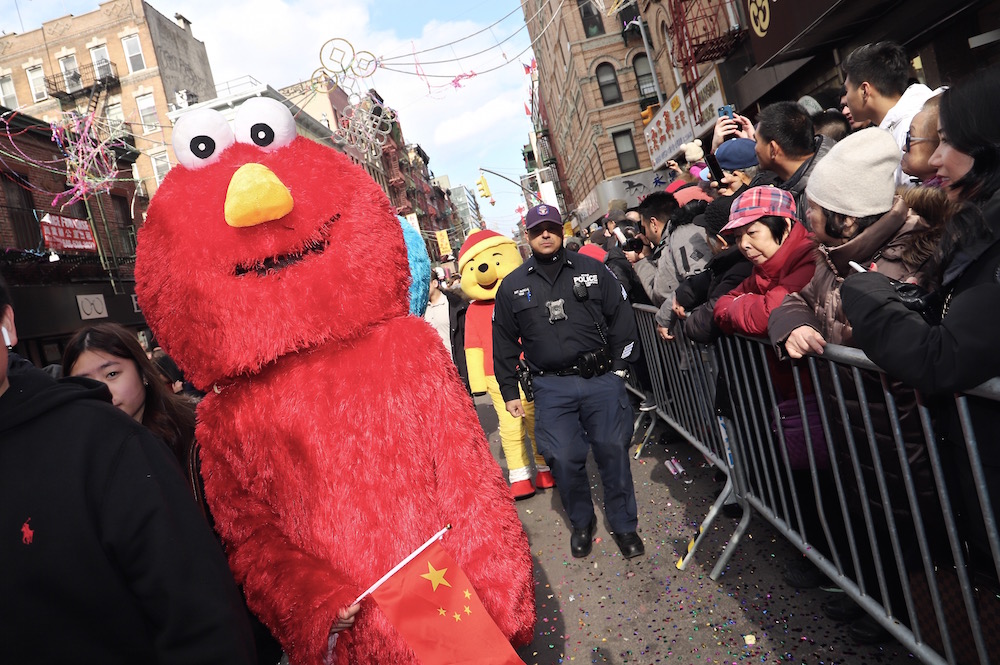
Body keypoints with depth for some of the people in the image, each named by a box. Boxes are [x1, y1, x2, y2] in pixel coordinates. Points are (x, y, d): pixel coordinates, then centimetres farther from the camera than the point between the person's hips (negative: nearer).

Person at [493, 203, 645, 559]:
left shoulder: (592, 269, 5)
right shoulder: (512, 286, 6)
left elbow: (621, 317, 7)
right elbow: (505, 343, 10)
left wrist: (620, 366, 2)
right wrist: (510, 391, 9)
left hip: (602, 379, 0)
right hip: (551, 388, 0)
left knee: (613, 451, 4)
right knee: (564, 459, 0)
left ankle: (624, 524, 25)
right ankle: (581, 522, 26)